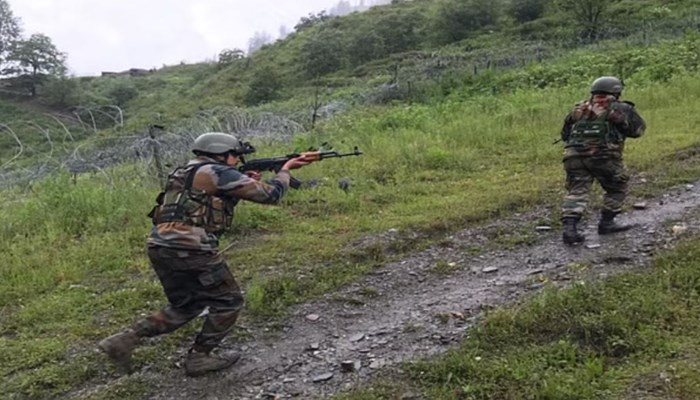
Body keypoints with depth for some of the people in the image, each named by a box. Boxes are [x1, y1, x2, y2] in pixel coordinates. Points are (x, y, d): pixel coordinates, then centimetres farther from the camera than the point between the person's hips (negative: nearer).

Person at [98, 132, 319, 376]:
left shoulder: (184, 173, 23)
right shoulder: (219, 173, -4)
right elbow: (271, 194, -2)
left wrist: (245, 184, 22)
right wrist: (285, 170, 15)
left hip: (160, 247, 9)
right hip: (190, 250, -9)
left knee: (185, 306, 22)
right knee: (228, 303, 9)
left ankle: (125, 340, 17)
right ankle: (199, 357, 14)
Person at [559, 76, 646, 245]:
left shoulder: (579, 109, 20)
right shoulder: (620, 109, 9)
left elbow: (565, 134, 23)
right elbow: (638, 129, 11)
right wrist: (629, 111, 25)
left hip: (574, 156, 3)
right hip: (603, 157, -3)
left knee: (576, 192, 2)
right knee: (617, 189, 18)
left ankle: (569, 227, -13)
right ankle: (606, 223, 19)